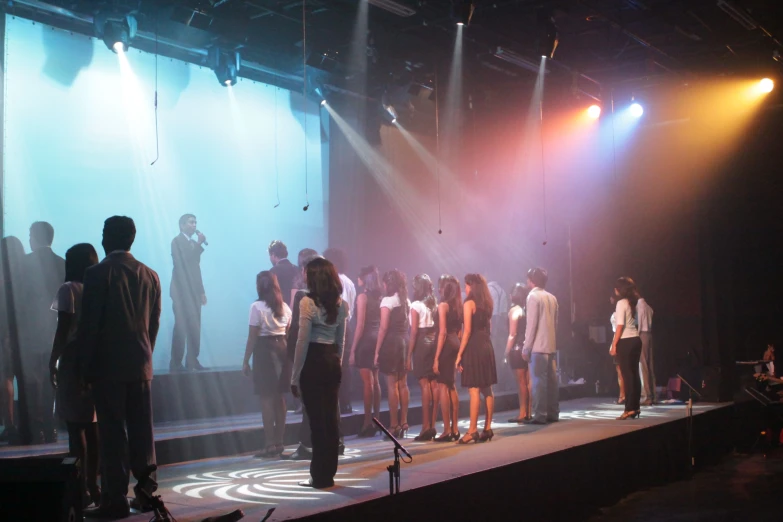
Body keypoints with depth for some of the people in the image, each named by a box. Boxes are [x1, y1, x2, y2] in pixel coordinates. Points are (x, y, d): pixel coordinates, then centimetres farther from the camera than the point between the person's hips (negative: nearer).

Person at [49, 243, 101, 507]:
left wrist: (53, 362, -4)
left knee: (75, 426, -3)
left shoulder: (69, 289, -7)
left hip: (73, 360, -5)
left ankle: (81, 488, -3)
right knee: (91, 425, 10)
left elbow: (63, 330, -11)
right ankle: (92, 485, 14)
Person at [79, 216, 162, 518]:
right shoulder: (149, 275, 6)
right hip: (141, 364, 5)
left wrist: (85, 367, -3)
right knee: (141, 429, 11)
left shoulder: (98, 273, -9)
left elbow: (89, 324, -9)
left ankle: (115, 500, 0)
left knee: (112, 433, -2)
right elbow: (154, 323, 9)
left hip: (107, 365, -5)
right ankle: (146, 488, 15)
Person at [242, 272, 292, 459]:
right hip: (282, 350, 6)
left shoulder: (257, 306, -10)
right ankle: (279, 442, 18)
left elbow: (253, 337, -10)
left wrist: (246, 361, -5)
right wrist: (287, 354, 16)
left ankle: (271, 445, -1)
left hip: (264, 351, -6)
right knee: (279, 397, 12)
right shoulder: (285, 307, 8)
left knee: (267, 399, -2)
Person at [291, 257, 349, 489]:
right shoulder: (341, 304, 8)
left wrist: (295, 376, -7)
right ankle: (328, 473, 17)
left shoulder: (308, 302, -11)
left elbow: (303, 341, -12)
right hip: (333, 361, 6)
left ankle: (320, 476, 5)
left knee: (317, 419, -1)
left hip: (313, 361, -6)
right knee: (331, 417, 10)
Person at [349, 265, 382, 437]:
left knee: (367, 382, -5)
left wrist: (353, 349, -11)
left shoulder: (363, 296, -10)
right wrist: (379, 342, 13)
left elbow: (360, 325, -14)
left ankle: (368, 423, -4)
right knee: (375, 381, 12)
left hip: (365, 340, -7)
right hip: (377, 339, 7)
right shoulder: (379, 296, 9)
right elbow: (381, 323, 8)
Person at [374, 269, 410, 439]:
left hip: (390, 342, -7)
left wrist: (377, 351, -11)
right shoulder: (407, 301, 12)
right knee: (403, 384, 11)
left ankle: (394, 426, -3)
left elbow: (383, 327, -13)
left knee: (392, 385, -4)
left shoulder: (388, 300, -10)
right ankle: (403, 423, 14)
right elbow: (410, 325, 11)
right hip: (404, 342, 7)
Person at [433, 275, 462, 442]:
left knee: (443, 387, -4)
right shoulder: (458, 306, 12)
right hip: (455, 345, 8)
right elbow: (459, 331, 14)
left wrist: (436, 357, -16)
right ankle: (454, 429, 17)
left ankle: (447, 431, -5)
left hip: (446, 346, -8)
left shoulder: (443, 305, -11)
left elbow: (442, 332, -16)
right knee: (451, 386, 14)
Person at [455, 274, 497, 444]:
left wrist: (459, 354, -13)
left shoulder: (469, 303, -10)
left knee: (474, 390, -8)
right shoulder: (486, 304, 13)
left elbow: (467, 331, -15)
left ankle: (473, 431, -8)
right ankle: (488, 428, 12)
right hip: (486, 346, 8)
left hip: (473, 347, -8)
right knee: (487, 390, 8)